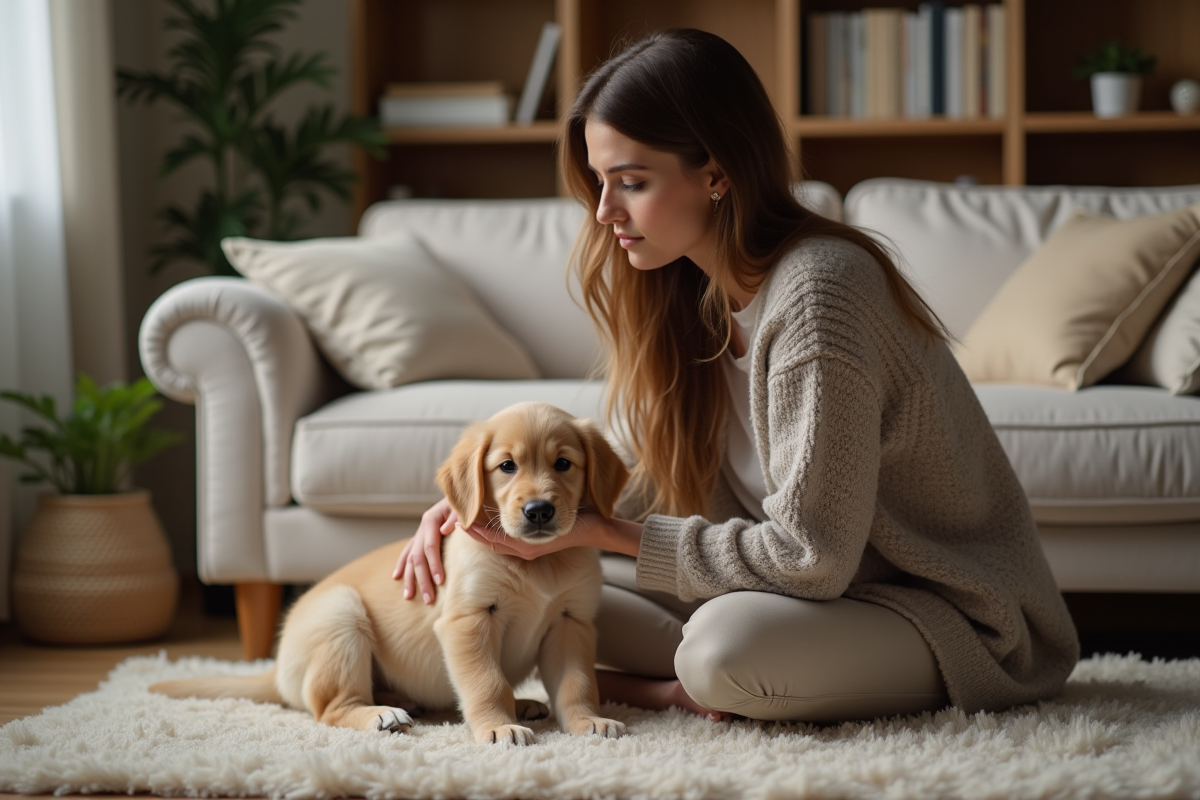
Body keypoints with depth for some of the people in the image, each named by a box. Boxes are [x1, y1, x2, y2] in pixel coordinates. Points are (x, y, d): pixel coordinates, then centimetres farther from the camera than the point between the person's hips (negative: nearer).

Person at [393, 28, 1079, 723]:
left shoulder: (817, 292, -25)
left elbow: (810, 556, -26)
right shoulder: (692, 296, 3)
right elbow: (655, 494, 6)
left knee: (725, 647, -37)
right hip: (828, 584, 8)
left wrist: (600, 532, -22)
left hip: (949, 613, -8)